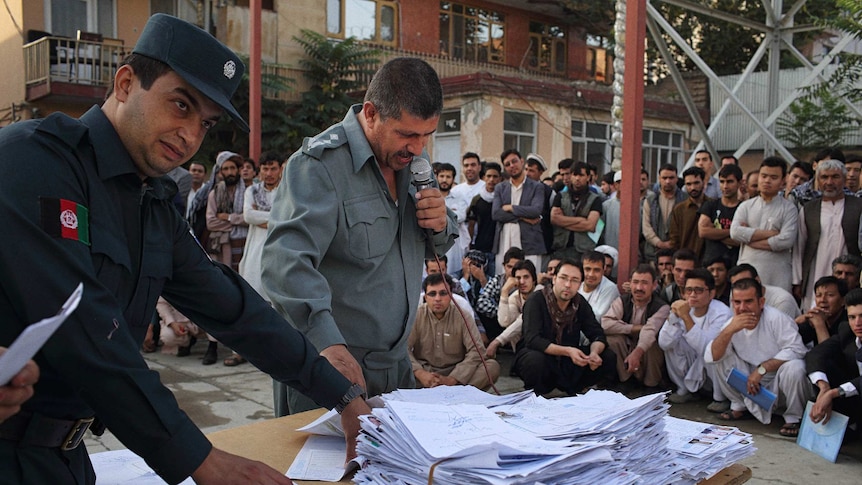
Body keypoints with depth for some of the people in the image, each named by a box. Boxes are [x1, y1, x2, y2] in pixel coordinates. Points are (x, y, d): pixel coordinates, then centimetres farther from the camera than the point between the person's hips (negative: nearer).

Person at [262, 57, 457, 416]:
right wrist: (327, 343, -45)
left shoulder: (411, 160, 6)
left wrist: (441, 226, -7)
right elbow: (285, 261, -32)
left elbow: (433, 249, 17)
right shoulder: (318, 165, -19)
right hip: (327, 366, -7)